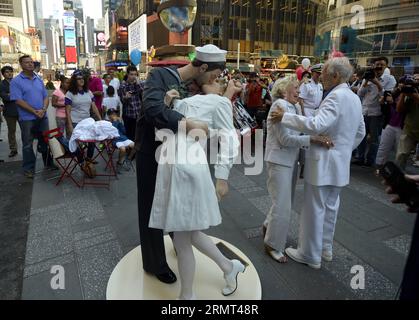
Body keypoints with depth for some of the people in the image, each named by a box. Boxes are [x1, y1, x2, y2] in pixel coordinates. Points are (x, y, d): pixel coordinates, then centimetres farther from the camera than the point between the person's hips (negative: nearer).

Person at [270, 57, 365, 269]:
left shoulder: (336, 97, -19)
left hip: (323, 163, -10)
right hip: (340, 163, 10)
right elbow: (360, 132, 19)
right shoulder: (354, 98, 11)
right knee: (330, 207, 19)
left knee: (314, 209, 2)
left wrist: (284, 117, -26)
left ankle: (310, 255, 16)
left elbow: (315, 125, -33)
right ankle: (325, 248, 35)